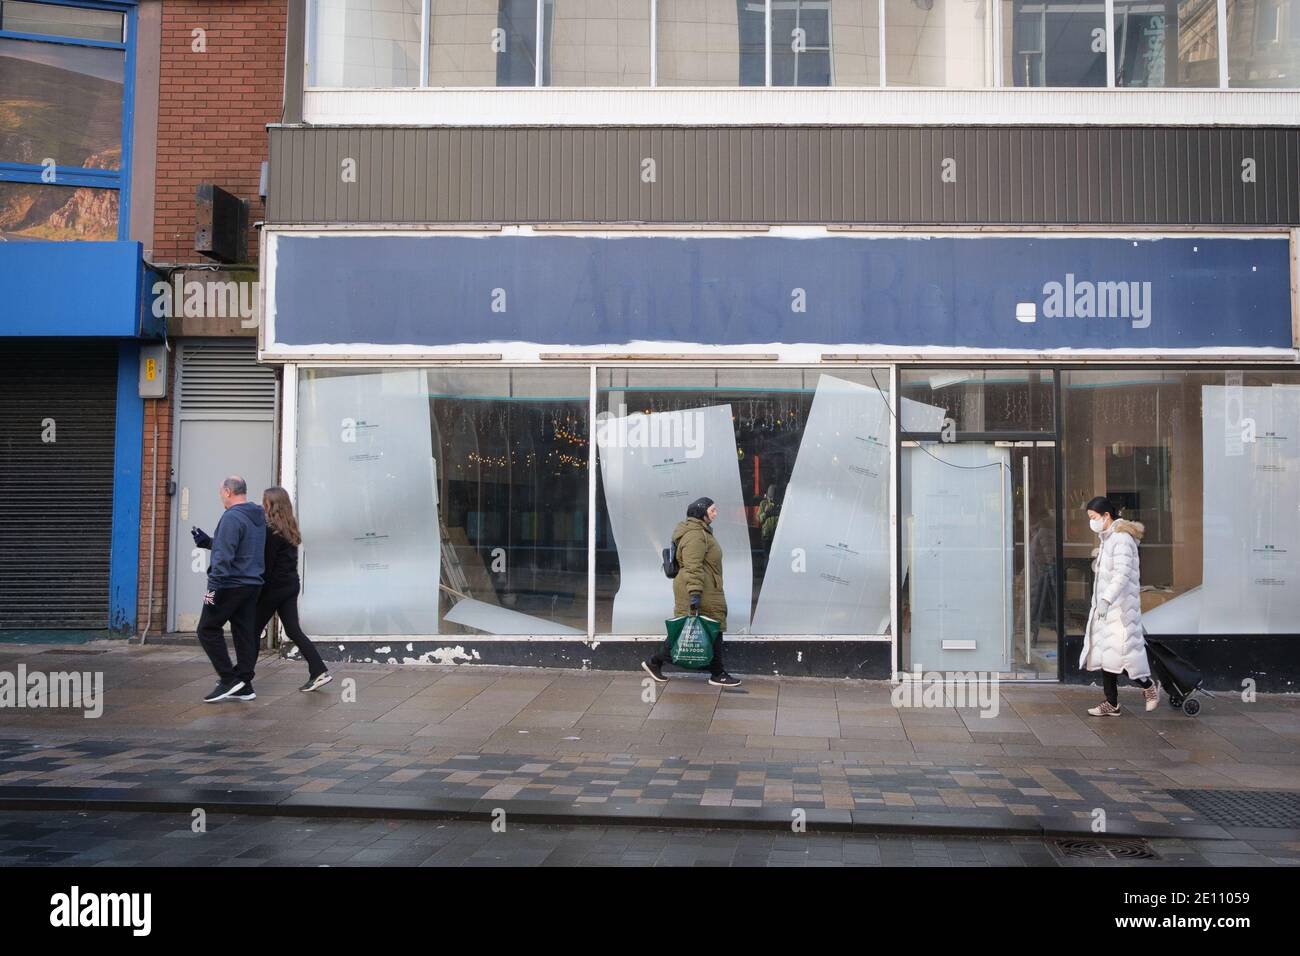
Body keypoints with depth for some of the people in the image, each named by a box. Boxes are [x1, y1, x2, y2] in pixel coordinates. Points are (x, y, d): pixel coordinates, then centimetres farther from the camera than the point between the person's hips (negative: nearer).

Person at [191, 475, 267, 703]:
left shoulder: (232, 517, -15)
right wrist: (207, 541, 26)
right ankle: (244, 685, 12)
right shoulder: (259, 517, 14)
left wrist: (213, 588, -21)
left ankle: (228, 678, -2)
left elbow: (224, 557, -22)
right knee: (245, 633, 9)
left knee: (208, 629, 1)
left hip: (231, 584, -9)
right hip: (252, 584, 9)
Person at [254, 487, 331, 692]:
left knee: (254, 630, 4)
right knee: (293, 630, 7)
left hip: (275, 586, -8)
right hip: (291, 584, 8)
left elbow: (267, 564, -17)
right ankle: (319, 671, -2)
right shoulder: (290, 528, 11)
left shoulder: (271, 530, -15)